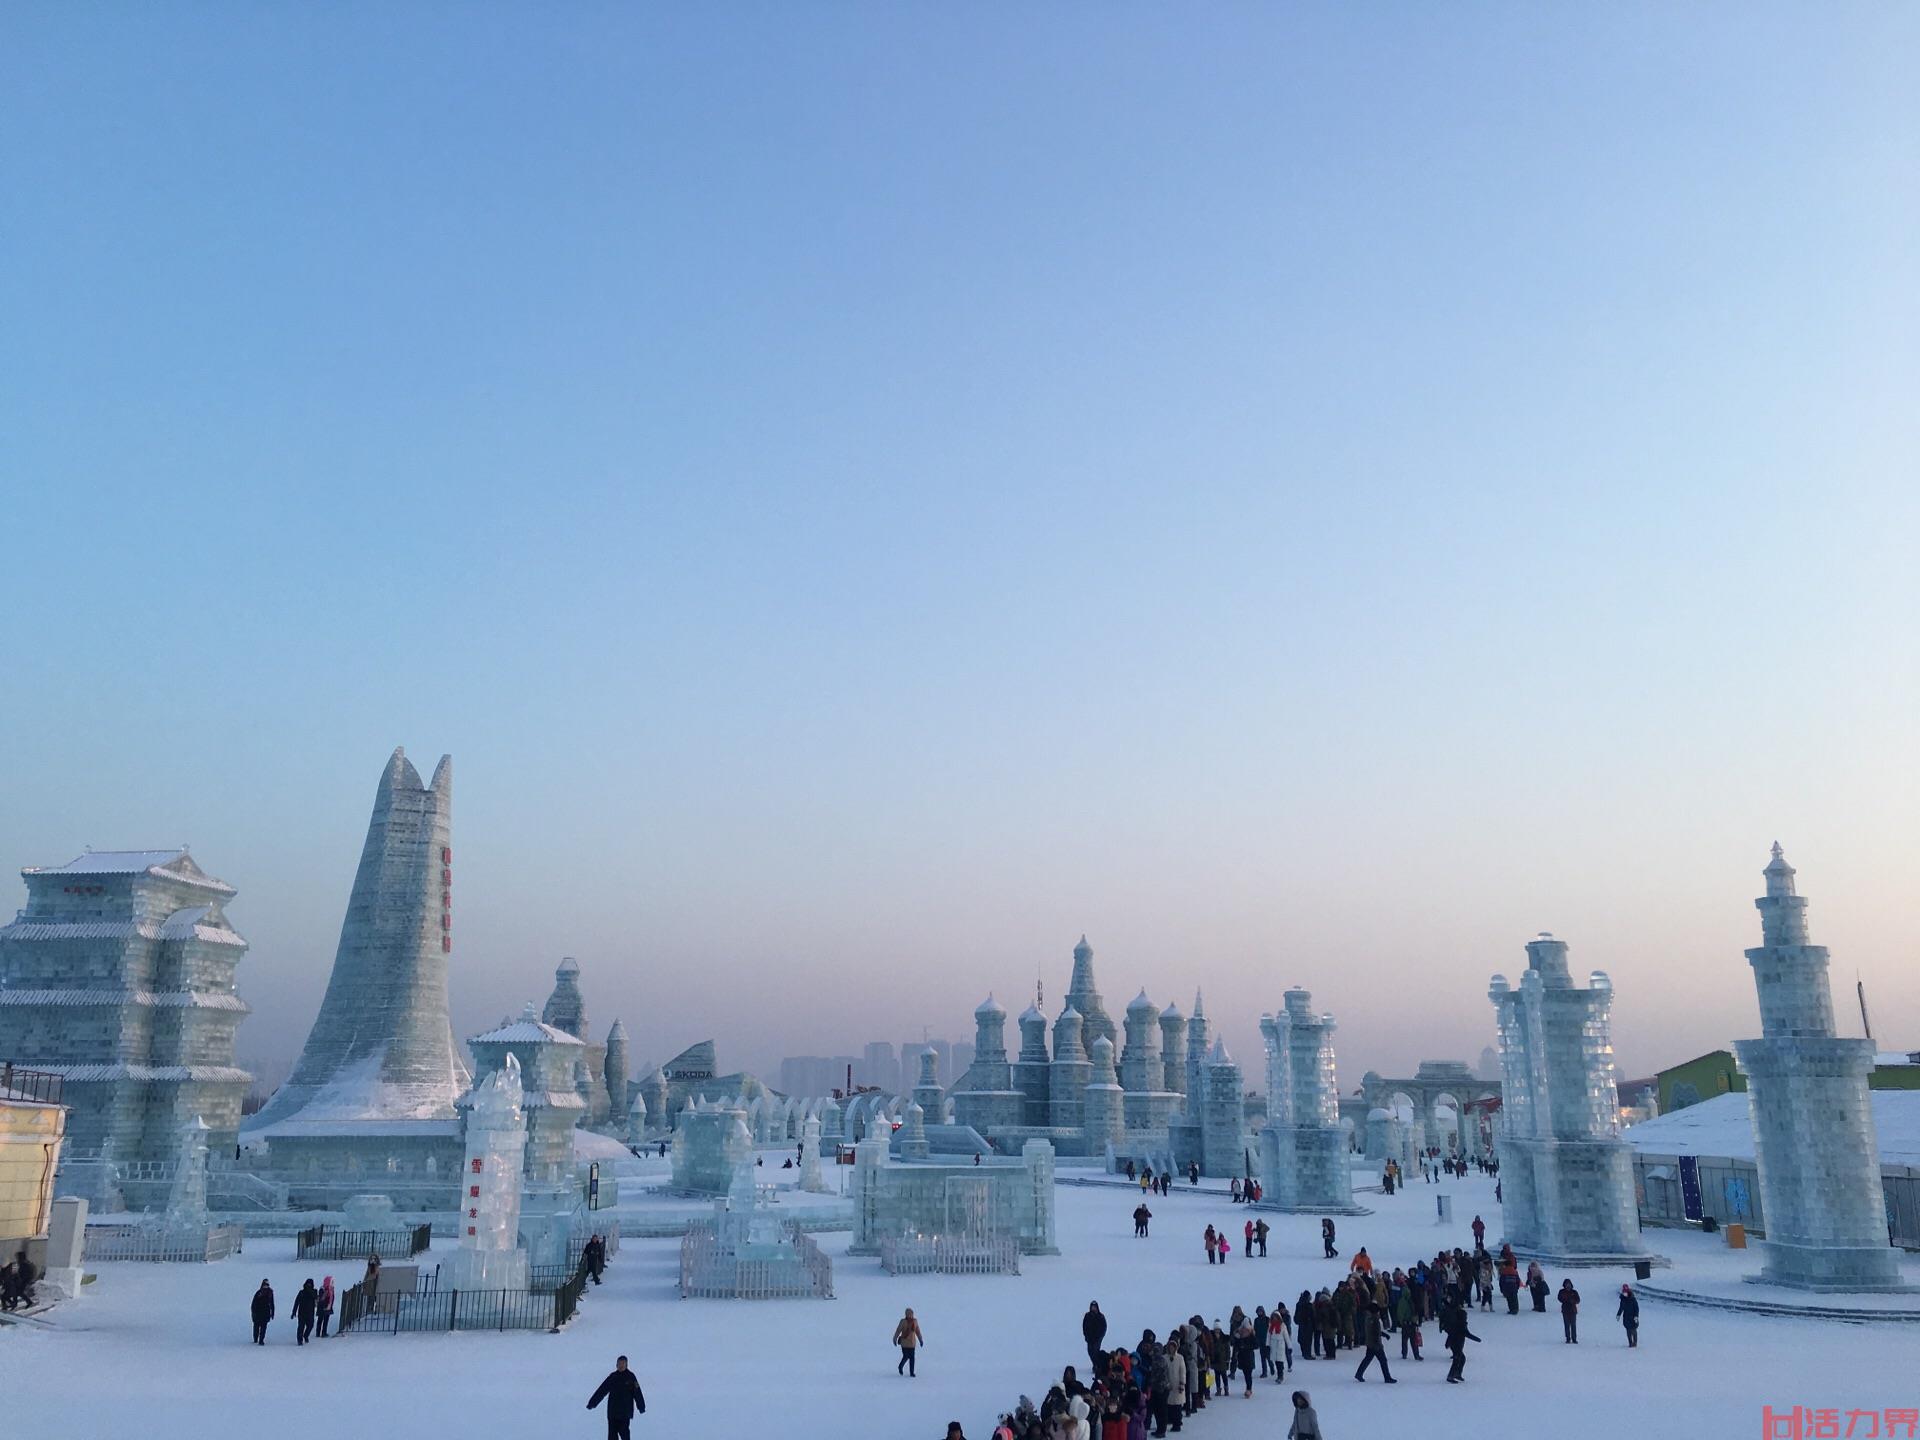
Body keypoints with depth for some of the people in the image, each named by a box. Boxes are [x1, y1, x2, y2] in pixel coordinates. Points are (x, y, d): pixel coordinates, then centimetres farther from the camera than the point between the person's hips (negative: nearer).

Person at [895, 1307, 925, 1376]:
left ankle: (912, 1372, 8)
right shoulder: (903, 1321, -10)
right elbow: (898, 1330, -4)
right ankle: (900, 1367, 27)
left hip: (912, 1342, 3)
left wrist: (921, 1340, 11)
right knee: (906, 1356, -1)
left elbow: (918, 1331, 10)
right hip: (904, 1342, -3)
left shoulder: (915, 1321, 1)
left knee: (912, 1357, 0)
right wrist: (895, 1339, -1)